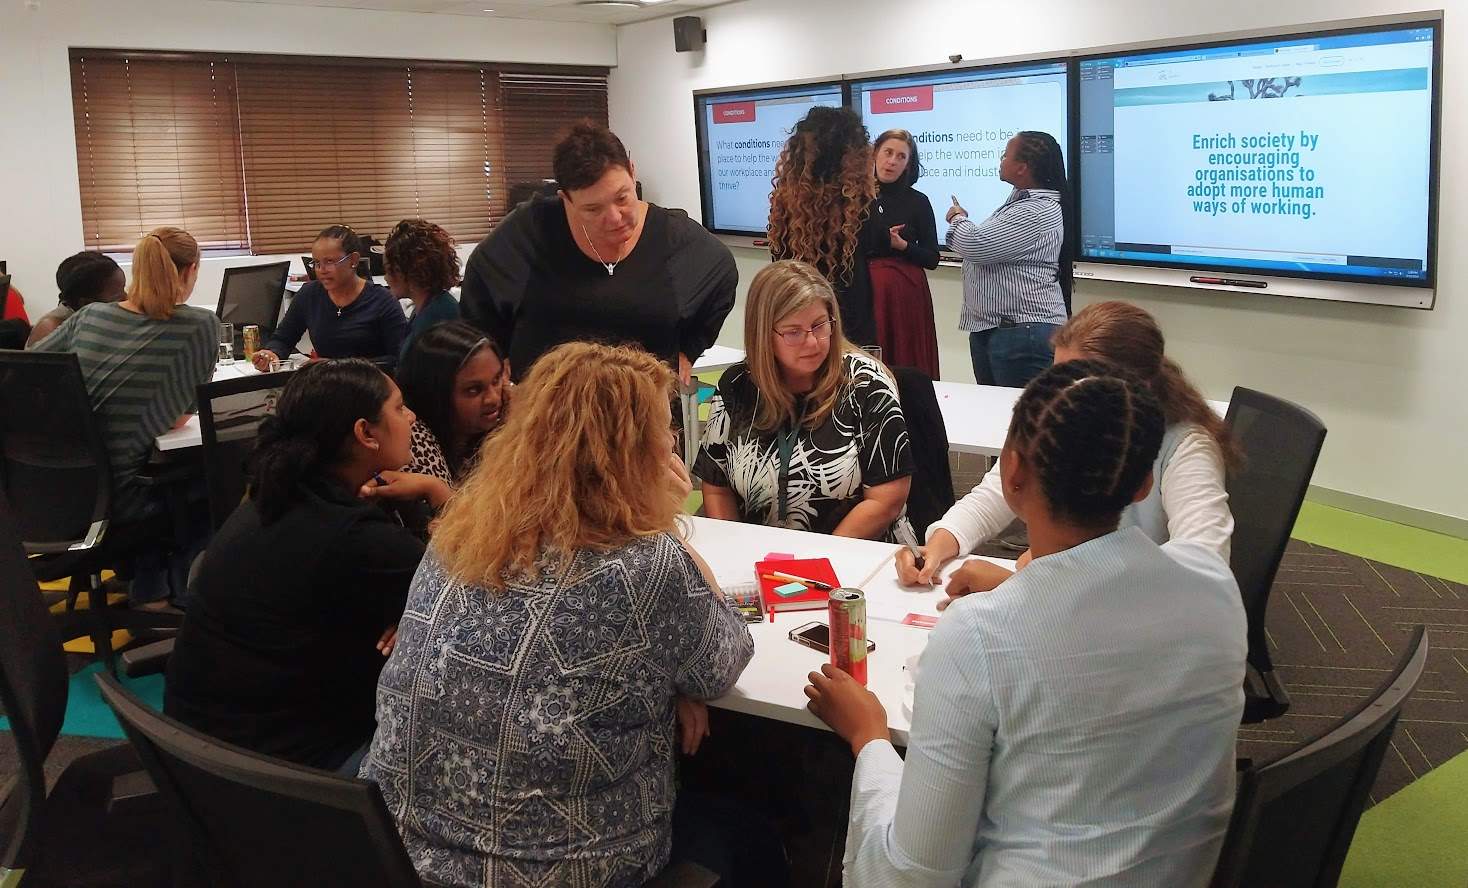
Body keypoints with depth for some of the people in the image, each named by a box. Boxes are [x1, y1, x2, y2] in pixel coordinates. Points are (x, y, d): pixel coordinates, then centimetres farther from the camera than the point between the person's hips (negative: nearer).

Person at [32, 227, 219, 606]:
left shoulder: (89, 316, 3)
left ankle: (149, 586, 37)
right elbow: (178, 419, -4)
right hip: (118, 497, -5)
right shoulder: (200, 325, -10)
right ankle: (183, 584, 33)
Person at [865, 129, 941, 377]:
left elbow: (932, 260, 2)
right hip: (864, 293, 0)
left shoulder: (918, 202, 3)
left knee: (908, 371, 1)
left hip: (907, 297, 0)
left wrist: (903, 245, -12)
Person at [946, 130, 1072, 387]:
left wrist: (957, 219, -3)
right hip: (988, 328, 11)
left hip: (1024, 332, -11)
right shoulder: (1020, 198, 15)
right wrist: (962, 223, 11)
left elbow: (978, 246, -23)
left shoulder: (1038, 212, -19)